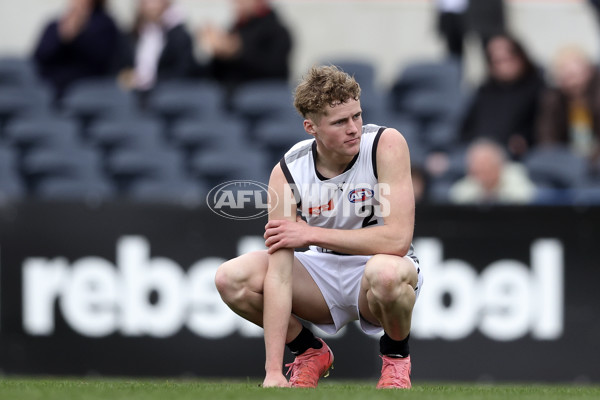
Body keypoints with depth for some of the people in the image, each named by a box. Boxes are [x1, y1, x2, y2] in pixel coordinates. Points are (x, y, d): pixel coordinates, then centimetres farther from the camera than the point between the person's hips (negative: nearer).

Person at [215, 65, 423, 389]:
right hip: (324, 271, 3)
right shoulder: (287, 172, -18)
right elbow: (279, 276, -22)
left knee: (385, 273, -40)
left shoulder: (386, 144, -23)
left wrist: (311, 234, -25)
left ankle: (396, 354, -5)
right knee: (231, 278, -20)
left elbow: (398, 238, -30)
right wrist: (273, 372, -29)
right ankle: (311, 353, 7)